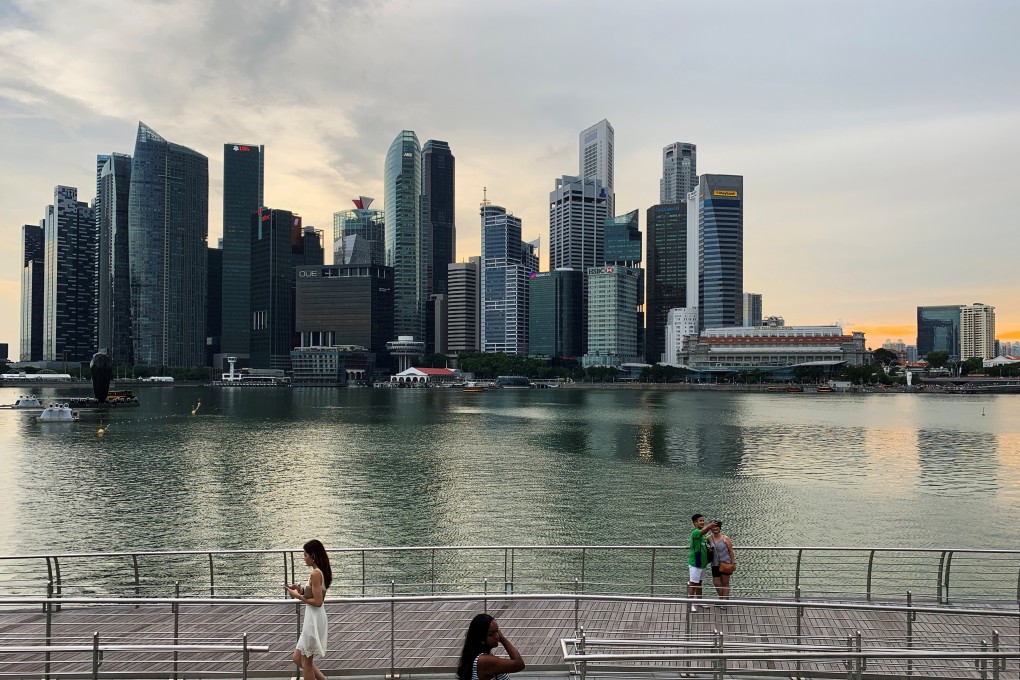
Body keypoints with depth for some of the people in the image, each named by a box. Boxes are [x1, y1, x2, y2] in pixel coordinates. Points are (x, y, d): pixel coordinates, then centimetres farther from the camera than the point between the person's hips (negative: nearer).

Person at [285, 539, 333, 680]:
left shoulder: (315, 574, -19)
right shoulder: (322, 571, 10)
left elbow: (317, 601, -22)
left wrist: (298, 596, -12)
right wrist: (301, 590, 8)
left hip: (314, 619, -10)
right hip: (314, 618, 10)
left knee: (306, 662, 4)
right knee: (298, 658, 18)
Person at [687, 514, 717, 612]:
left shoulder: (702, 535, 11)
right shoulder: (695, 532, -20)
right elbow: (703, 531, -42)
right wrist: (710, 525, -61)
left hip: (702, 563, 9)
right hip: (695, 563, -9)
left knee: (699, 582, 18)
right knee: (693, 583, -3)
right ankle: (690, 604, 2)